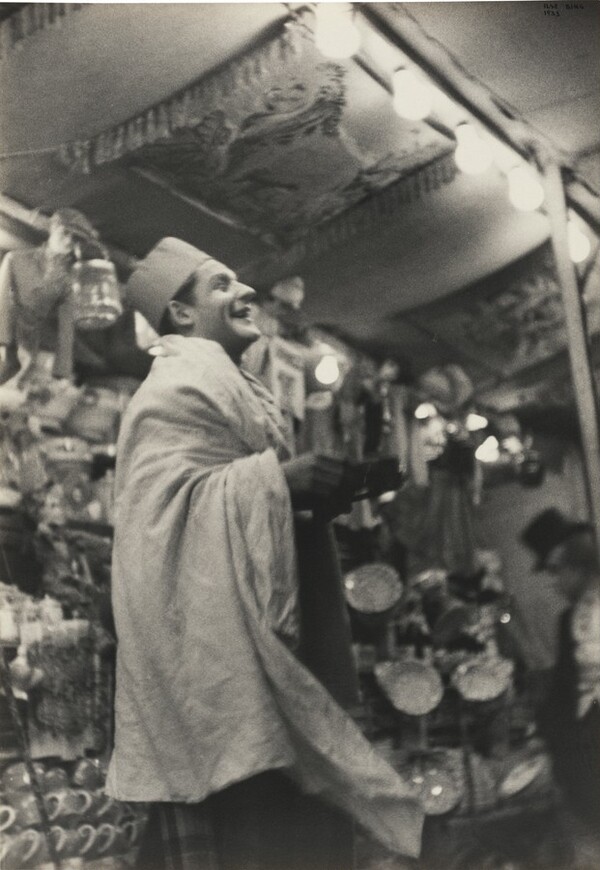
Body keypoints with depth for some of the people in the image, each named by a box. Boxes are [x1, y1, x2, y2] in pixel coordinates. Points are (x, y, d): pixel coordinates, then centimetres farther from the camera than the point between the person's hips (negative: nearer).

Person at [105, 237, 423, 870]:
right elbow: (162, 496, -22)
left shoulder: (229, 386, 22)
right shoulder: (179, 388, -9)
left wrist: (317, 495, 10)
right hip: (220, 642, -10)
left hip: (258, 637, 10)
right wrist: (277, 477, -22)